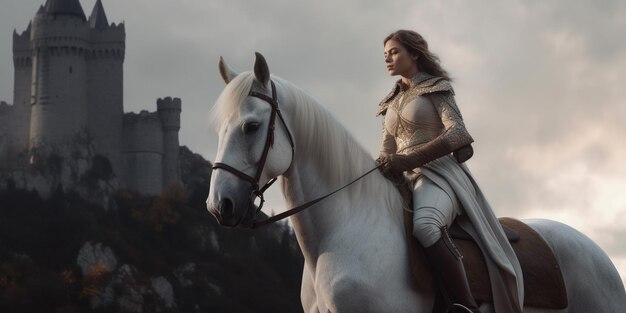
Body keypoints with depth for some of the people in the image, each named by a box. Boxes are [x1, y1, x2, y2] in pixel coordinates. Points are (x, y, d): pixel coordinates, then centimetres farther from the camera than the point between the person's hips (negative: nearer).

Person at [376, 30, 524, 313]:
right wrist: (381, 168, -2)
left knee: (424, 225, -39)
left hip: (438, 176, -8)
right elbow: (387, 151, 23)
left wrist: (408, 160, -19)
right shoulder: (391, 104, 24)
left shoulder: (436, 88, 5)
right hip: (405, 183, 8)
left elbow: (457, 133, -9)